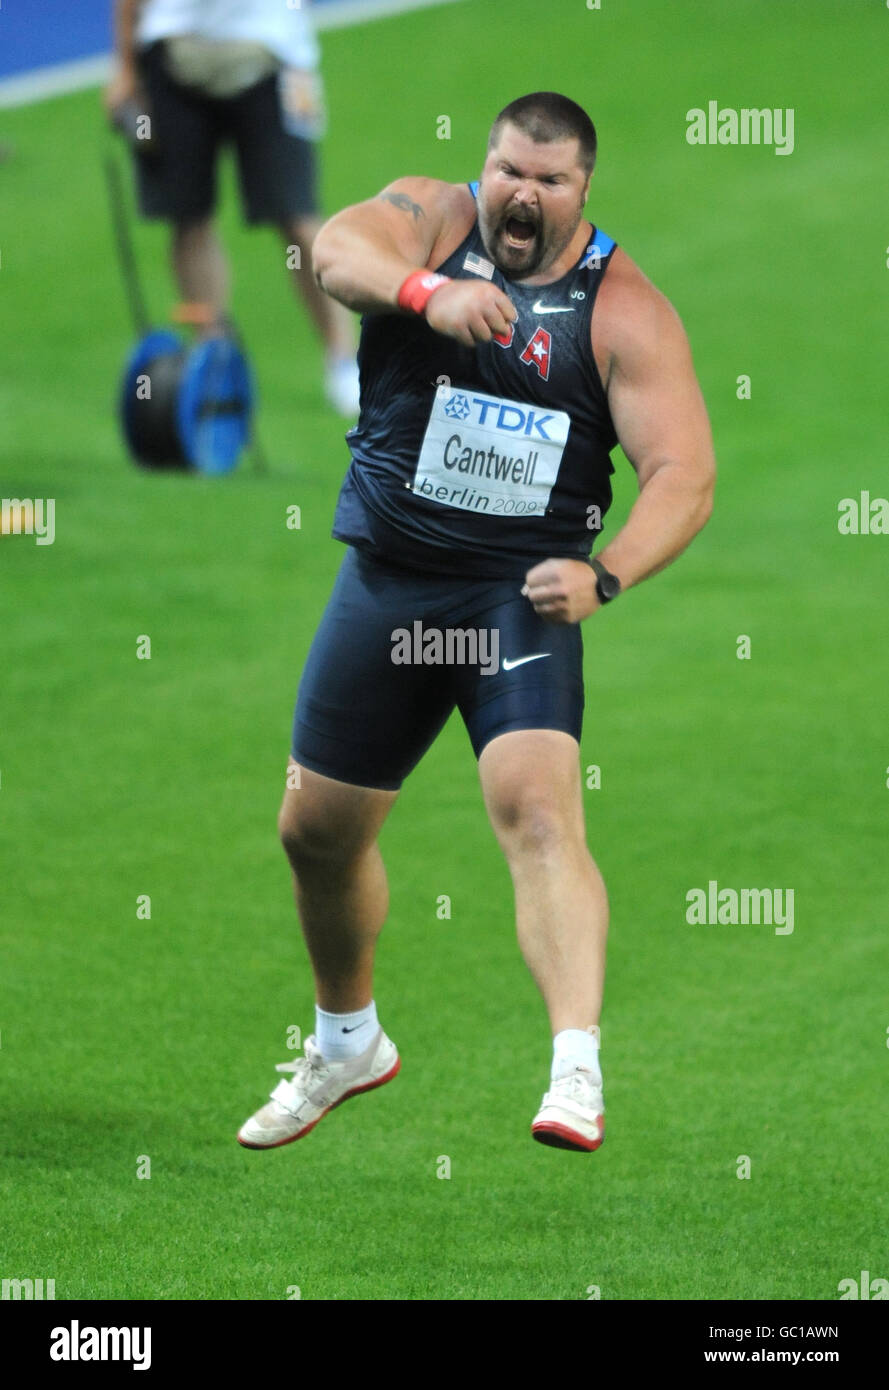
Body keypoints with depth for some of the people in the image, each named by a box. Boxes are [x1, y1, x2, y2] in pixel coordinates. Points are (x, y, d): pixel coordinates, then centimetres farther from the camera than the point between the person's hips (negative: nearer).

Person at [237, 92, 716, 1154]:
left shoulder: (624, 309, -6)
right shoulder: (430, 218, -3)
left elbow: (684, 475, -11)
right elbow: (338, 250, -26)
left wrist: (603, 575, -29)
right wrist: (428, 292, -47)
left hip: (520, 591, -3)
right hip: (384, 581, 3)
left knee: (539, 811, -25)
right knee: (317, 828, 15)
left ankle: (578, 1073, -35)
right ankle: (348, 1044, 41)